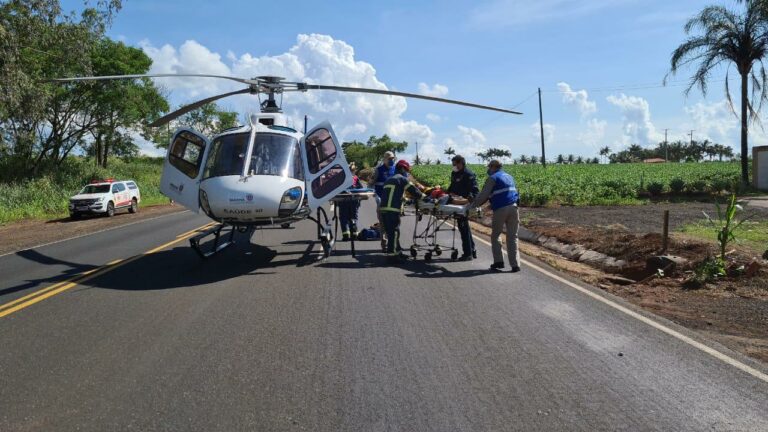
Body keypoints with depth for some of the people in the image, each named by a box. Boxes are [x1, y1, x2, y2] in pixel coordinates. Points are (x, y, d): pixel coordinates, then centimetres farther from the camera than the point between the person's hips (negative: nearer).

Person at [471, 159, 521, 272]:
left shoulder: (493, 178, 0)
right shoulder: (509, 176, 22)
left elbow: (483, 195, -4)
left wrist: (473, 205, 9)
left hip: (500, 209, -5)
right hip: (513, 207, 5)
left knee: (496, 235, 10)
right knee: (512, 237, 6)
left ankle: (498, 261, 3)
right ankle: (515, 265, 0)